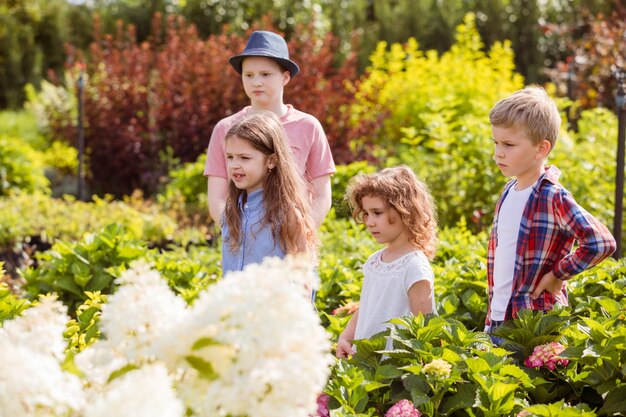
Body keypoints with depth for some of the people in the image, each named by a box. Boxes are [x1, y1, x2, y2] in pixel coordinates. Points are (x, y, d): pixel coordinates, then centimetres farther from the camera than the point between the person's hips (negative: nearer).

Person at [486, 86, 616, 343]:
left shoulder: (552, 197, -15)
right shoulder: (509, 192, 9)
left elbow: (602, 243, -25)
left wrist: (557, 275, -15)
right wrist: (492, 312, 14)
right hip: (496, 318, 8)